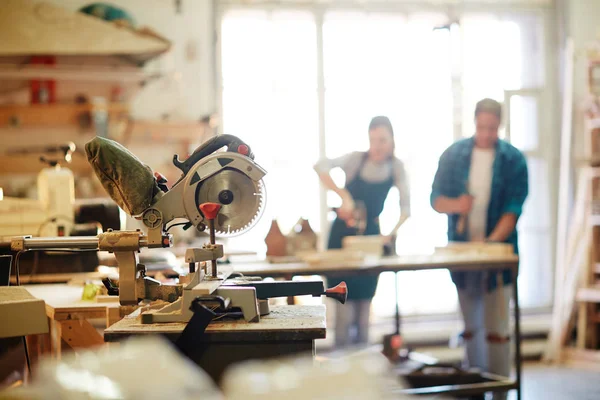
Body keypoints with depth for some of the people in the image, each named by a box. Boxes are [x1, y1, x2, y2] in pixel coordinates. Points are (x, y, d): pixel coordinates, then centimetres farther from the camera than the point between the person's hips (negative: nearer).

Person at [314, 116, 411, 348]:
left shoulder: (396, 166, -4)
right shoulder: (356, 159, -14)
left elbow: (405, 205, -8)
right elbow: (320, 166, -30)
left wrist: (393, 231, -25)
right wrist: (343, 195, -40)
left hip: (371, 234, 3)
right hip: (343, 234, -3)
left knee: (365, 298, 11)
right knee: (346, 299, -5)